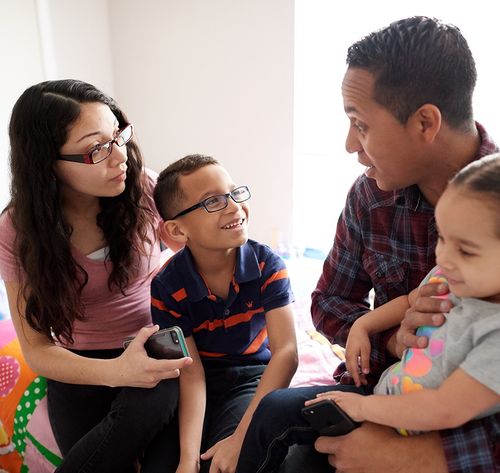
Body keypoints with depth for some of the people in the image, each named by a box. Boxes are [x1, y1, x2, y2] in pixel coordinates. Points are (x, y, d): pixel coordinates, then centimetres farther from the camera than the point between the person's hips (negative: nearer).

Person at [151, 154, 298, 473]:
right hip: (201, 384, 2)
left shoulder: (268, 265, -17)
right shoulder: (166, 289, -16)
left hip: (252, 377, -1)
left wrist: (242, 437, -30)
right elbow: (191, 374, -17)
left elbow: (286, 351, -23)